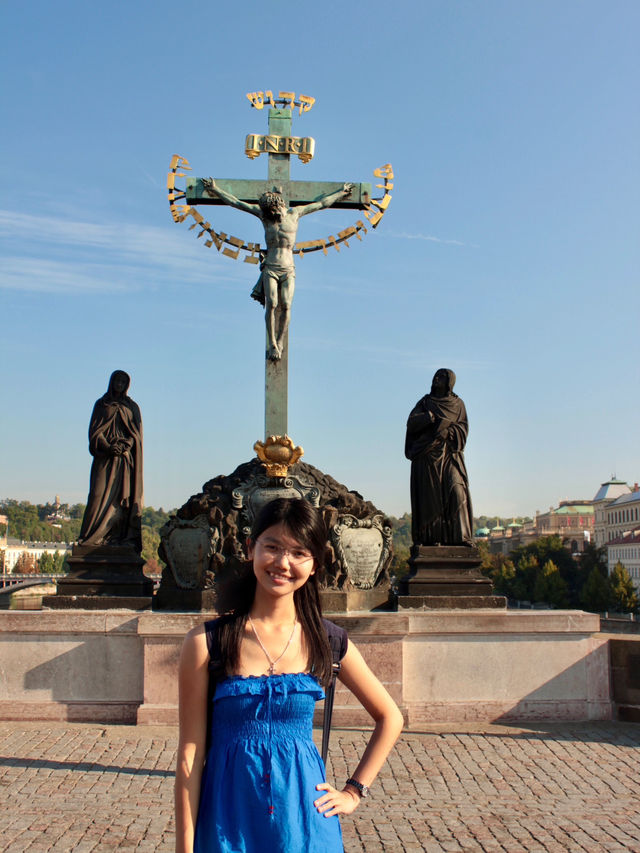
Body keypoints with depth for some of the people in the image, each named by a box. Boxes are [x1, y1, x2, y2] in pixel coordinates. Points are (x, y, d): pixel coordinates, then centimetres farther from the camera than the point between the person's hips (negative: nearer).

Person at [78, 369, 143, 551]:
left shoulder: (132, 407, 14)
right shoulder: (101, 405, 12)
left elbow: (137, 433, 5)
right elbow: (94, 431, 3)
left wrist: (122, 446, -14)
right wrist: (108, 447, -14)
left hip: (126, 459, 1)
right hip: (104, 457, -1)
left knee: (124, 495, -8)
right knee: (99, 493, -12)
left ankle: (122, 538, -12)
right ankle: (92, 537, -14)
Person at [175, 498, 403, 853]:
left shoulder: (326, 641, -2)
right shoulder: (205, 642, -9)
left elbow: (390, 718, 10)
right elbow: (191, 752, -7)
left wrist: (353, 792, 6)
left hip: (305, 822, 1)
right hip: (229, 822, -1)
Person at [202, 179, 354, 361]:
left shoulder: (294, 213, 10)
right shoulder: (264, 215, 9)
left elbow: (321, 203, 20)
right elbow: (235, 202, 13)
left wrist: (341, 193, 27)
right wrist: (215, 189, 15)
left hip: (288, 270, 0)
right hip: (270, 269, 0)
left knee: (286, 305, -18)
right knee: (271, 303, -19)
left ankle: (279, 342, -12)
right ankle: (272, 344, -15)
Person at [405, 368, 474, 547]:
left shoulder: (458, 404, 14)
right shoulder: (425, 402, 13)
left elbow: (463, 429, 4)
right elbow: (411, 422, -2)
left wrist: (447, 431, -14)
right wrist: (430, 416, -18)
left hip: (450, 454, 0)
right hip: (427, 455, 0)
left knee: (456, 491, -14)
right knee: (430, 495, -8)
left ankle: (461, 536, -15)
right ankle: (430, 538, -9)